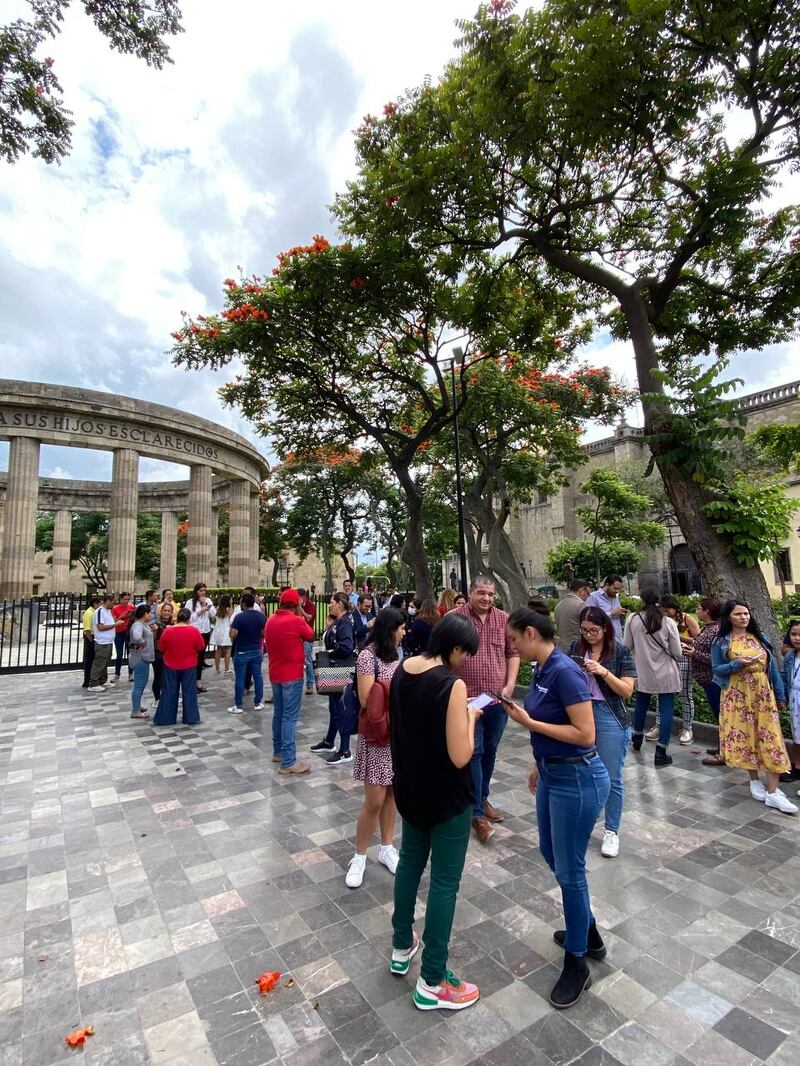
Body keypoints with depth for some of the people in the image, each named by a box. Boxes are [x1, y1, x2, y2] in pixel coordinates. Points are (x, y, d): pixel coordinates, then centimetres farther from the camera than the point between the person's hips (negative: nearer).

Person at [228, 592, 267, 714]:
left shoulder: (239, 616, -16)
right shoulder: (261, 616, -1)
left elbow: (232, 635, -18)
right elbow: (264, 633, 6)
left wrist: (240, 634, 2)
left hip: (242, 652, -4)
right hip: (257, 651, 4)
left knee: (239, 679, 4)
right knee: (257, 676, 11)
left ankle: (238, 706, 10)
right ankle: (258, 703, 18)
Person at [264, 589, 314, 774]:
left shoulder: (270, 620, 3)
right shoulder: (296, 621, -17)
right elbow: (310, 637, -2)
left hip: (275, 673, 7)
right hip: (292, 674, -7)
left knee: (279, 712, 18)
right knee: (290, 716, -5)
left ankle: (278, 751, 29)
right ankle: (288, 762, -4)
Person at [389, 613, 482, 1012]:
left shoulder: (401, 671, -5)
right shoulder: (452, 685, -27)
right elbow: (460, 756, -25)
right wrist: (470, 717, -10)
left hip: (410, 787, 7)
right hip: (446, 796, -7)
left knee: (410, 861, 26)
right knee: (445, 881, 10)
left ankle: (401, 947, 45)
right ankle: (432, 982, 26)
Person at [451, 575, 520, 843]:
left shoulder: (504, 619, 2)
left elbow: (513, 653, 9)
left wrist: (510, 685, -2)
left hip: (498, 699, 5)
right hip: (467, 699, -4)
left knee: (490, 751, 18)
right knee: (474, 753, 0)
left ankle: (483, 798, 37)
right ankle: (477, 813, 12)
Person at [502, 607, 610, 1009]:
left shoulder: (565, 671, -26)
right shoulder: (541, 669, 2)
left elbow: (585, 734, -26)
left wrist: (529, 722, -23)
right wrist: (540, 764, 21)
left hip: (578, 779, -9)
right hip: (552, 774, 9)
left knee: (569, 869, 8)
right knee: (551, 854, 23)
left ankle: (577, 964, 30)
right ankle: (587, 932, 46)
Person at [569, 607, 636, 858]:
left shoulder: (620, 651, -6)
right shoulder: (576, 647, 2)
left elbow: (627, 691, -8)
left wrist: (603, 672, -21)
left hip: (610, 718, -3)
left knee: (612, 779, 7)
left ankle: (611, 831, 24)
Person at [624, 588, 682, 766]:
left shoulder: (633, 620, -8)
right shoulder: (668, 622, -10)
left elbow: (627, 646, 0)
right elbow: (677, 653, -7)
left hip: (643, 672, 2)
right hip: (666, 673, -2)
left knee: (641, 705, 21)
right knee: (666, 710, 6)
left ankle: (637, 740, 39)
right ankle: (661, 753, 7)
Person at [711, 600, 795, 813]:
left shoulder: (759, 637, 7)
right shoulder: (721, 641, -3)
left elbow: (772, 665, 8)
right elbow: (716, 668, -3)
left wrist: (780, 692, 6)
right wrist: (738, 664, -19)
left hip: (763, 694, 3)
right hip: (738, 696, -2)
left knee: (770, 738, -2)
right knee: (745, 737, 4)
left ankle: (773, 792, 1)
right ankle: (755, 781, 24)